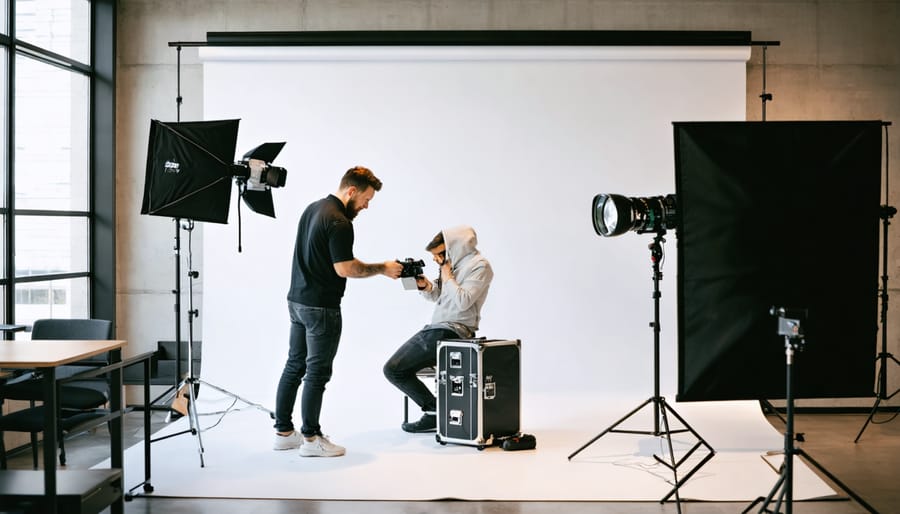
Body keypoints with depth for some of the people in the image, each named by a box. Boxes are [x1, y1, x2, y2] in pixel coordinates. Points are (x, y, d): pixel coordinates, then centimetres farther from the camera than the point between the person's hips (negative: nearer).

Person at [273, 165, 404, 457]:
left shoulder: (312, 209, 11)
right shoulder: (339, 222, -19)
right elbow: (345, 268, -21)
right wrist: (382, 269, -10)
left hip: (297, 300, 9)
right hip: (321, 307, -9)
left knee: (294, 366, 13)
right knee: (317, 372, -1)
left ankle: (284, 432, 20)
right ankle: (311, 438, 7)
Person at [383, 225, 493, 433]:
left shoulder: (479, 266, -10)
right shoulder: (455, 262, 14)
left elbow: (463, 302, -21)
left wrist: (447, 276, -10)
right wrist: (425, 286, 0)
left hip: (451, 333, -10)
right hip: (437, 328, 10)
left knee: (393, 369, -20)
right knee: (393, 367, 9)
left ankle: (435, 411, -5)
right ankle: (434, 410, 9)